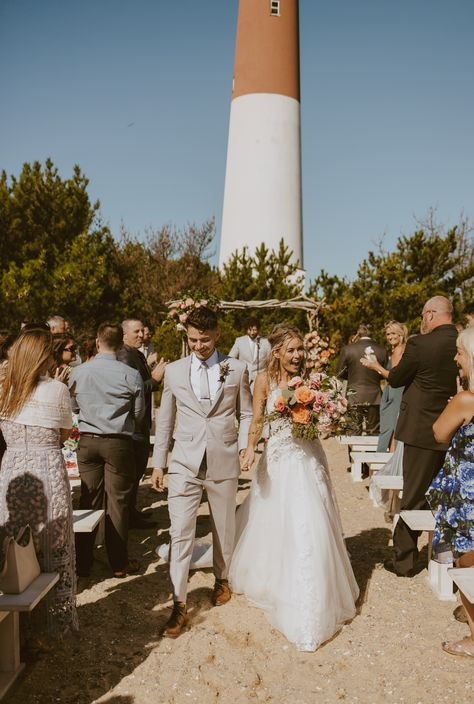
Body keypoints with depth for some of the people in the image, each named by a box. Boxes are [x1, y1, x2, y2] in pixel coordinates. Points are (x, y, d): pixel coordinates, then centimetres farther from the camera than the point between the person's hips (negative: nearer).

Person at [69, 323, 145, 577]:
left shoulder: (78, 372, -4)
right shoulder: (131, 375, -11)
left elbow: (73, 406, 9)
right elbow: (139, 413, -2)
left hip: (87, 441, 2)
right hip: (118, 443, -2)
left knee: (88, 500, 12)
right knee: (117, 502, 7)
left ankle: (82, 563, 22)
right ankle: (119, 563, 17)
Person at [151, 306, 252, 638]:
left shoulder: (237, 369, 2)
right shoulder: (174, 371, 4)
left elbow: (246, 413, 7)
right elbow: (165, 421, 8)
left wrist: (245, 447, -9)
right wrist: (158, 463, 7)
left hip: (224, 462, 1)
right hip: (185, 464, 0)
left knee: (224, 527, 16)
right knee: (181, 532, -4)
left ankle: (222, 579, 41)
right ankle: (179, 605, 7)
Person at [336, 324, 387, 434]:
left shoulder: (348, 349, -8)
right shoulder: (382, 350, -4)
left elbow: (340, 372, 2)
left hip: (354, 397, -1)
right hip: (374, 397, 1)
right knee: (374, 432, 9)